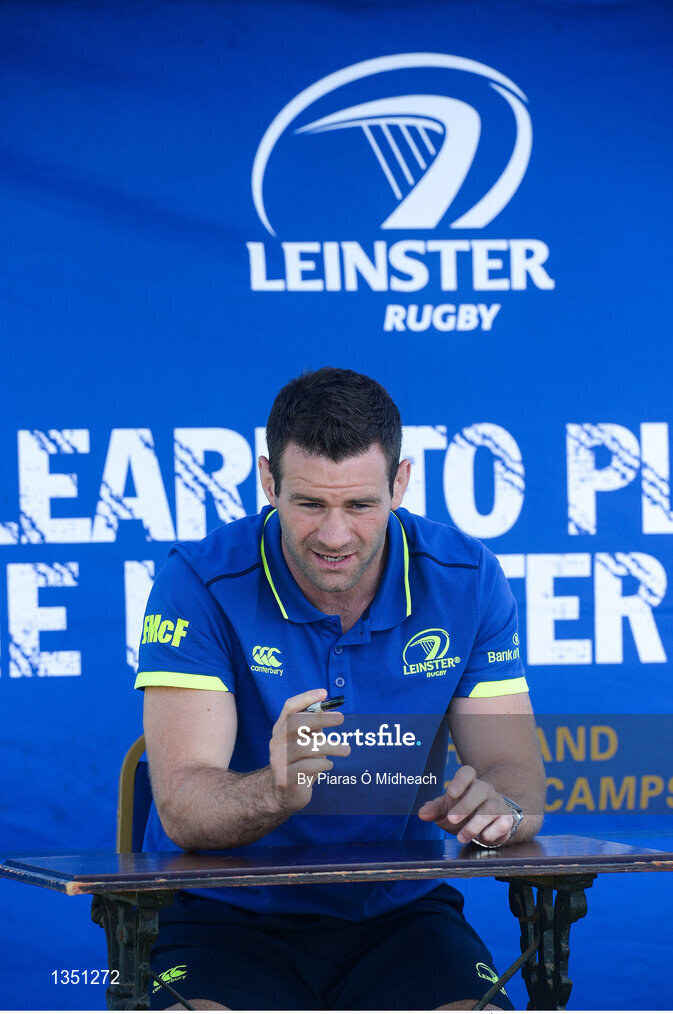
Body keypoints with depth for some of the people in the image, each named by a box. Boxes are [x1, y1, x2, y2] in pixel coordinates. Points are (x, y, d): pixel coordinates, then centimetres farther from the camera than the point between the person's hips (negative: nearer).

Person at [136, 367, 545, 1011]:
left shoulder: (466, 582, -1)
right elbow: (182, 808, -18)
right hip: (227, 916, -2)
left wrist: (497, 805, -26)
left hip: (399, 914, 3)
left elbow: (515, 772, -1)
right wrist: (278, 793, -40)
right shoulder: (200, 583, -11)